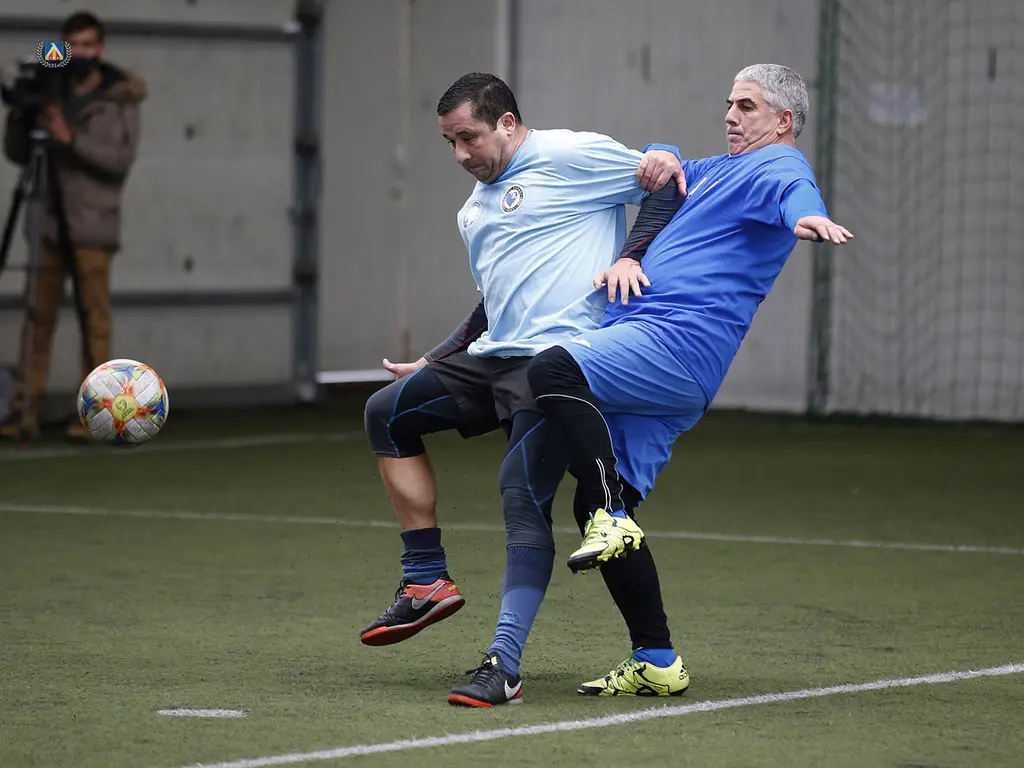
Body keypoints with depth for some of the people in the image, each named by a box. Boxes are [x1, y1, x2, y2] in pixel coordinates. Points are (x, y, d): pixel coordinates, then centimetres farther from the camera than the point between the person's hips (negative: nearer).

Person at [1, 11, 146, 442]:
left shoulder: (121, 99, 3)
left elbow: (121, 159, -9)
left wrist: (70, 138, -19)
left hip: (92, 228, -3)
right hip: (48, 224, 3)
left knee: (94, 320, -2)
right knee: (38, 319, -1)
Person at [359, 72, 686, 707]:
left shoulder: (567, 156, -4)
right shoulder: (475, 211, 24)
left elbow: (663, 180, -5)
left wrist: (639, 227, -21)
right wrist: (432, 366, 30)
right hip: (491, 358, 10)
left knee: (524, 496, -20)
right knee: (388, 411, 8)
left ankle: (504, 663, -24)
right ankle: (427, 582, 10)